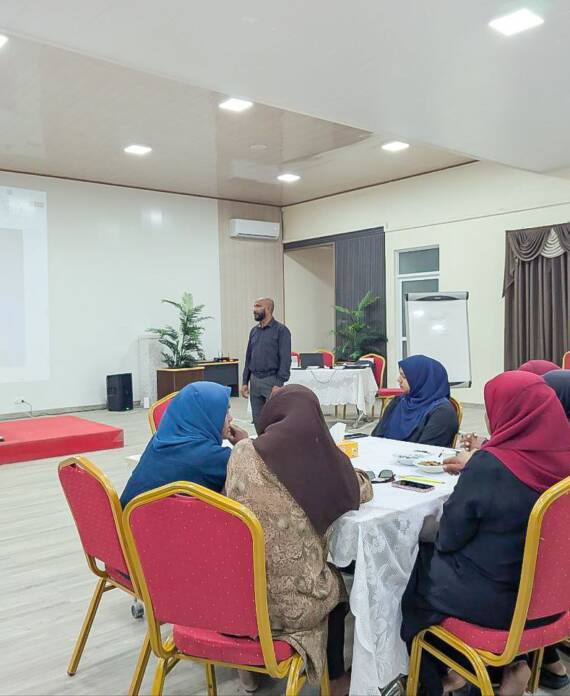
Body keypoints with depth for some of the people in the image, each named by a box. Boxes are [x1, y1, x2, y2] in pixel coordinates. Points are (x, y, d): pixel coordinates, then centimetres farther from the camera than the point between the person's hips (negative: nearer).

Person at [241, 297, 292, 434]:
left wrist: (278, 384, -18)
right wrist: (245, 382, 11)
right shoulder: (254, 331, 12)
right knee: (258, 421, 11)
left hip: (271, 380, -6)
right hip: (254, 380, 6)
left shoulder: (281, 330, -6)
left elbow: (285, 359, -11)